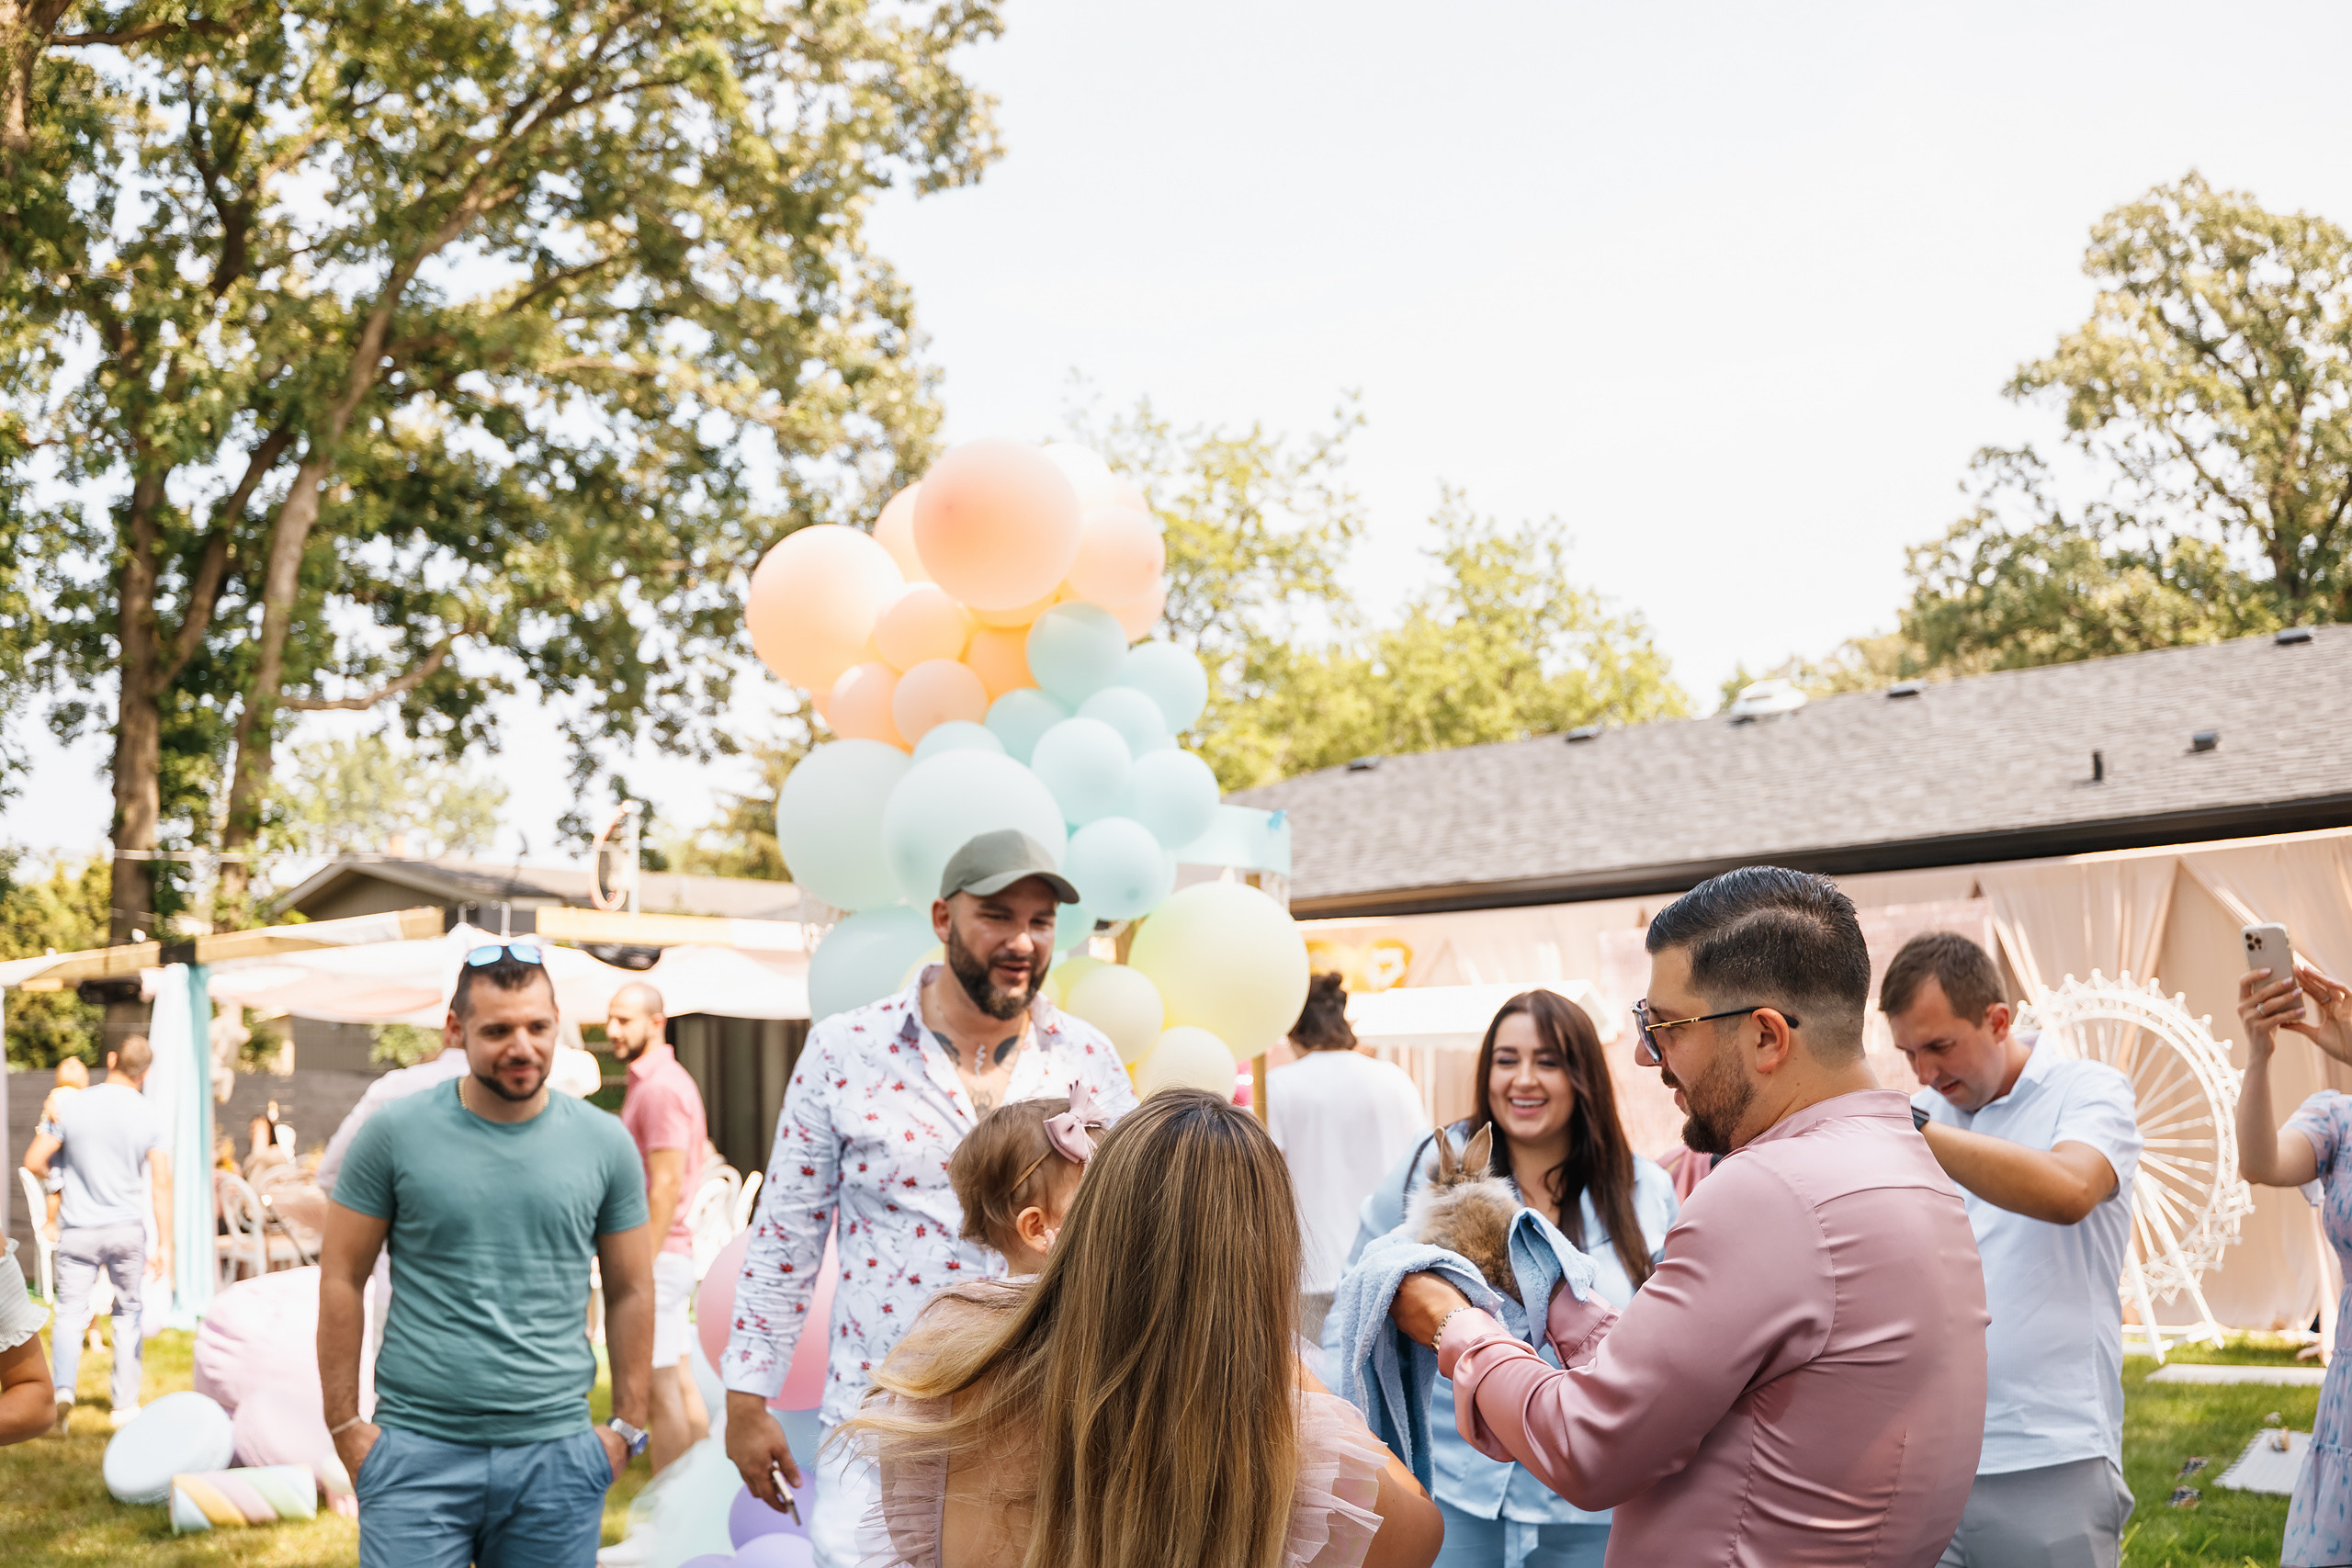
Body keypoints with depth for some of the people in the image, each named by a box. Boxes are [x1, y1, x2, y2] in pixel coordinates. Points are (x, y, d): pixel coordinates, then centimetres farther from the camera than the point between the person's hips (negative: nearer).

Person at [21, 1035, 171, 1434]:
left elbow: (34, 1161, -5)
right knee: (127, 1313, 12)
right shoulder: (151, 1116, -4)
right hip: (127, 1228, 1)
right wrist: (165, 1245, -1)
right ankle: (125, 1404, 15)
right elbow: (161, 1184, -6)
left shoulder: (75, 1105, -5)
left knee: (70, 1311, 3)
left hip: (78, 1228, 0)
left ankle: (62, 1388, -19)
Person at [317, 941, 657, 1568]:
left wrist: (626, 1426, 7)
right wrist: (345, 1426, 0)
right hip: (419, 1451, -1)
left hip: (556, 1456, 2)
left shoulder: (606, 1143, 2)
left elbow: (631, 1293, 9)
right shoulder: (395, 1133, -3)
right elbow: (341, 1282, 2)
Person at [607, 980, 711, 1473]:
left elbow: (668, 1184, -20)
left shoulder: (661, 1086, -15)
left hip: (658, 1255, -10)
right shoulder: (650, 1080, 16)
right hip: (670, 1253, 10)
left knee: (659, 1386, -5)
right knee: (679, 1378, 14)